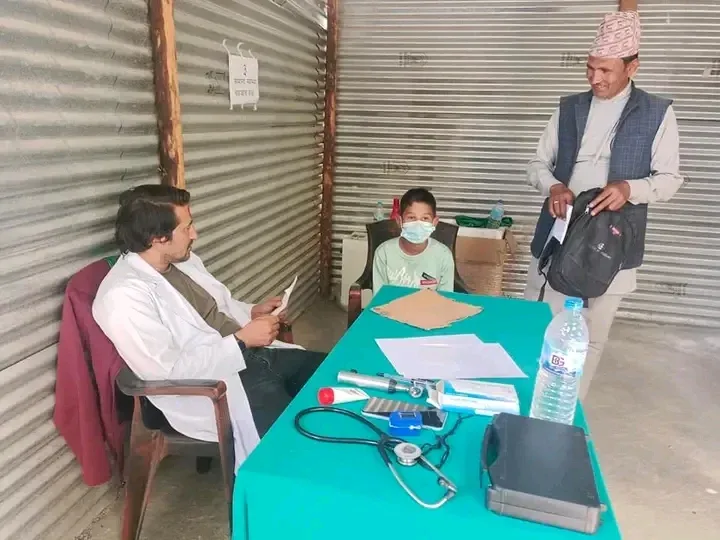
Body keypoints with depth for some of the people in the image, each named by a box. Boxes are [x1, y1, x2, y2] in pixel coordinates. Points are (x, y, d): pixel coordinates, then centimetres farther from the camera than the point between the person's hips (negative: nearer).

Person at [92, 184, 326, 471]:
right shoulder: (123, 297, -20)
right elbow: (168, 373, -23)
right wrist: (242, 340, -20)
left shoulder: (183, 260, 6)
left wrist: (253, 311, 1)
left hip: (250, 355, 9)